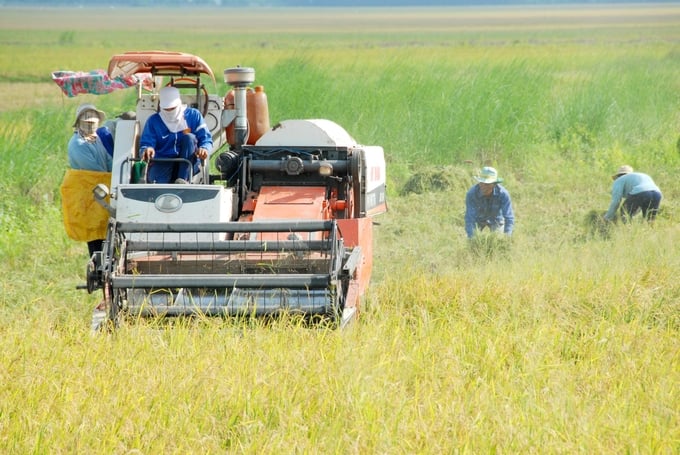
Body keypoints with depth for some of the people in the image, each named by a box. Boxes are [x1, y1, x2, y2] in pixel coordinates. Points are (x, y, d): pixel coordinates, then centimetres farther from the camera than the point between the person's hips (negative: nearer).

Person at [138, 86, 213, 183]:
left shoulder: (193, 115, 7)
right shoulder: (153, 121, 7)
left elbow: (206, 139, 2)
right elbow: (145, 144, 2)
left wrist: (204, 149, -24)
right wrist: (146, 150, -26)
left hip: (188, 166, 3)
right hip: (162, 164, -3)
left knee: (189, 138, -28)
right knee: (156, 181, -39)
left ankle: (182, 180, -33)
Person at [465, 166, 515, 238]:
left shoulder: (503, 194, -36)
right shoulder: (471, 193, -37)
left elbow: (509, 217, -34)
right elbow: (469, 218, -38)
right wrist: (471, 238, -48)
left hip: (496, 218, 0)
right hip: (478, 218, 0)